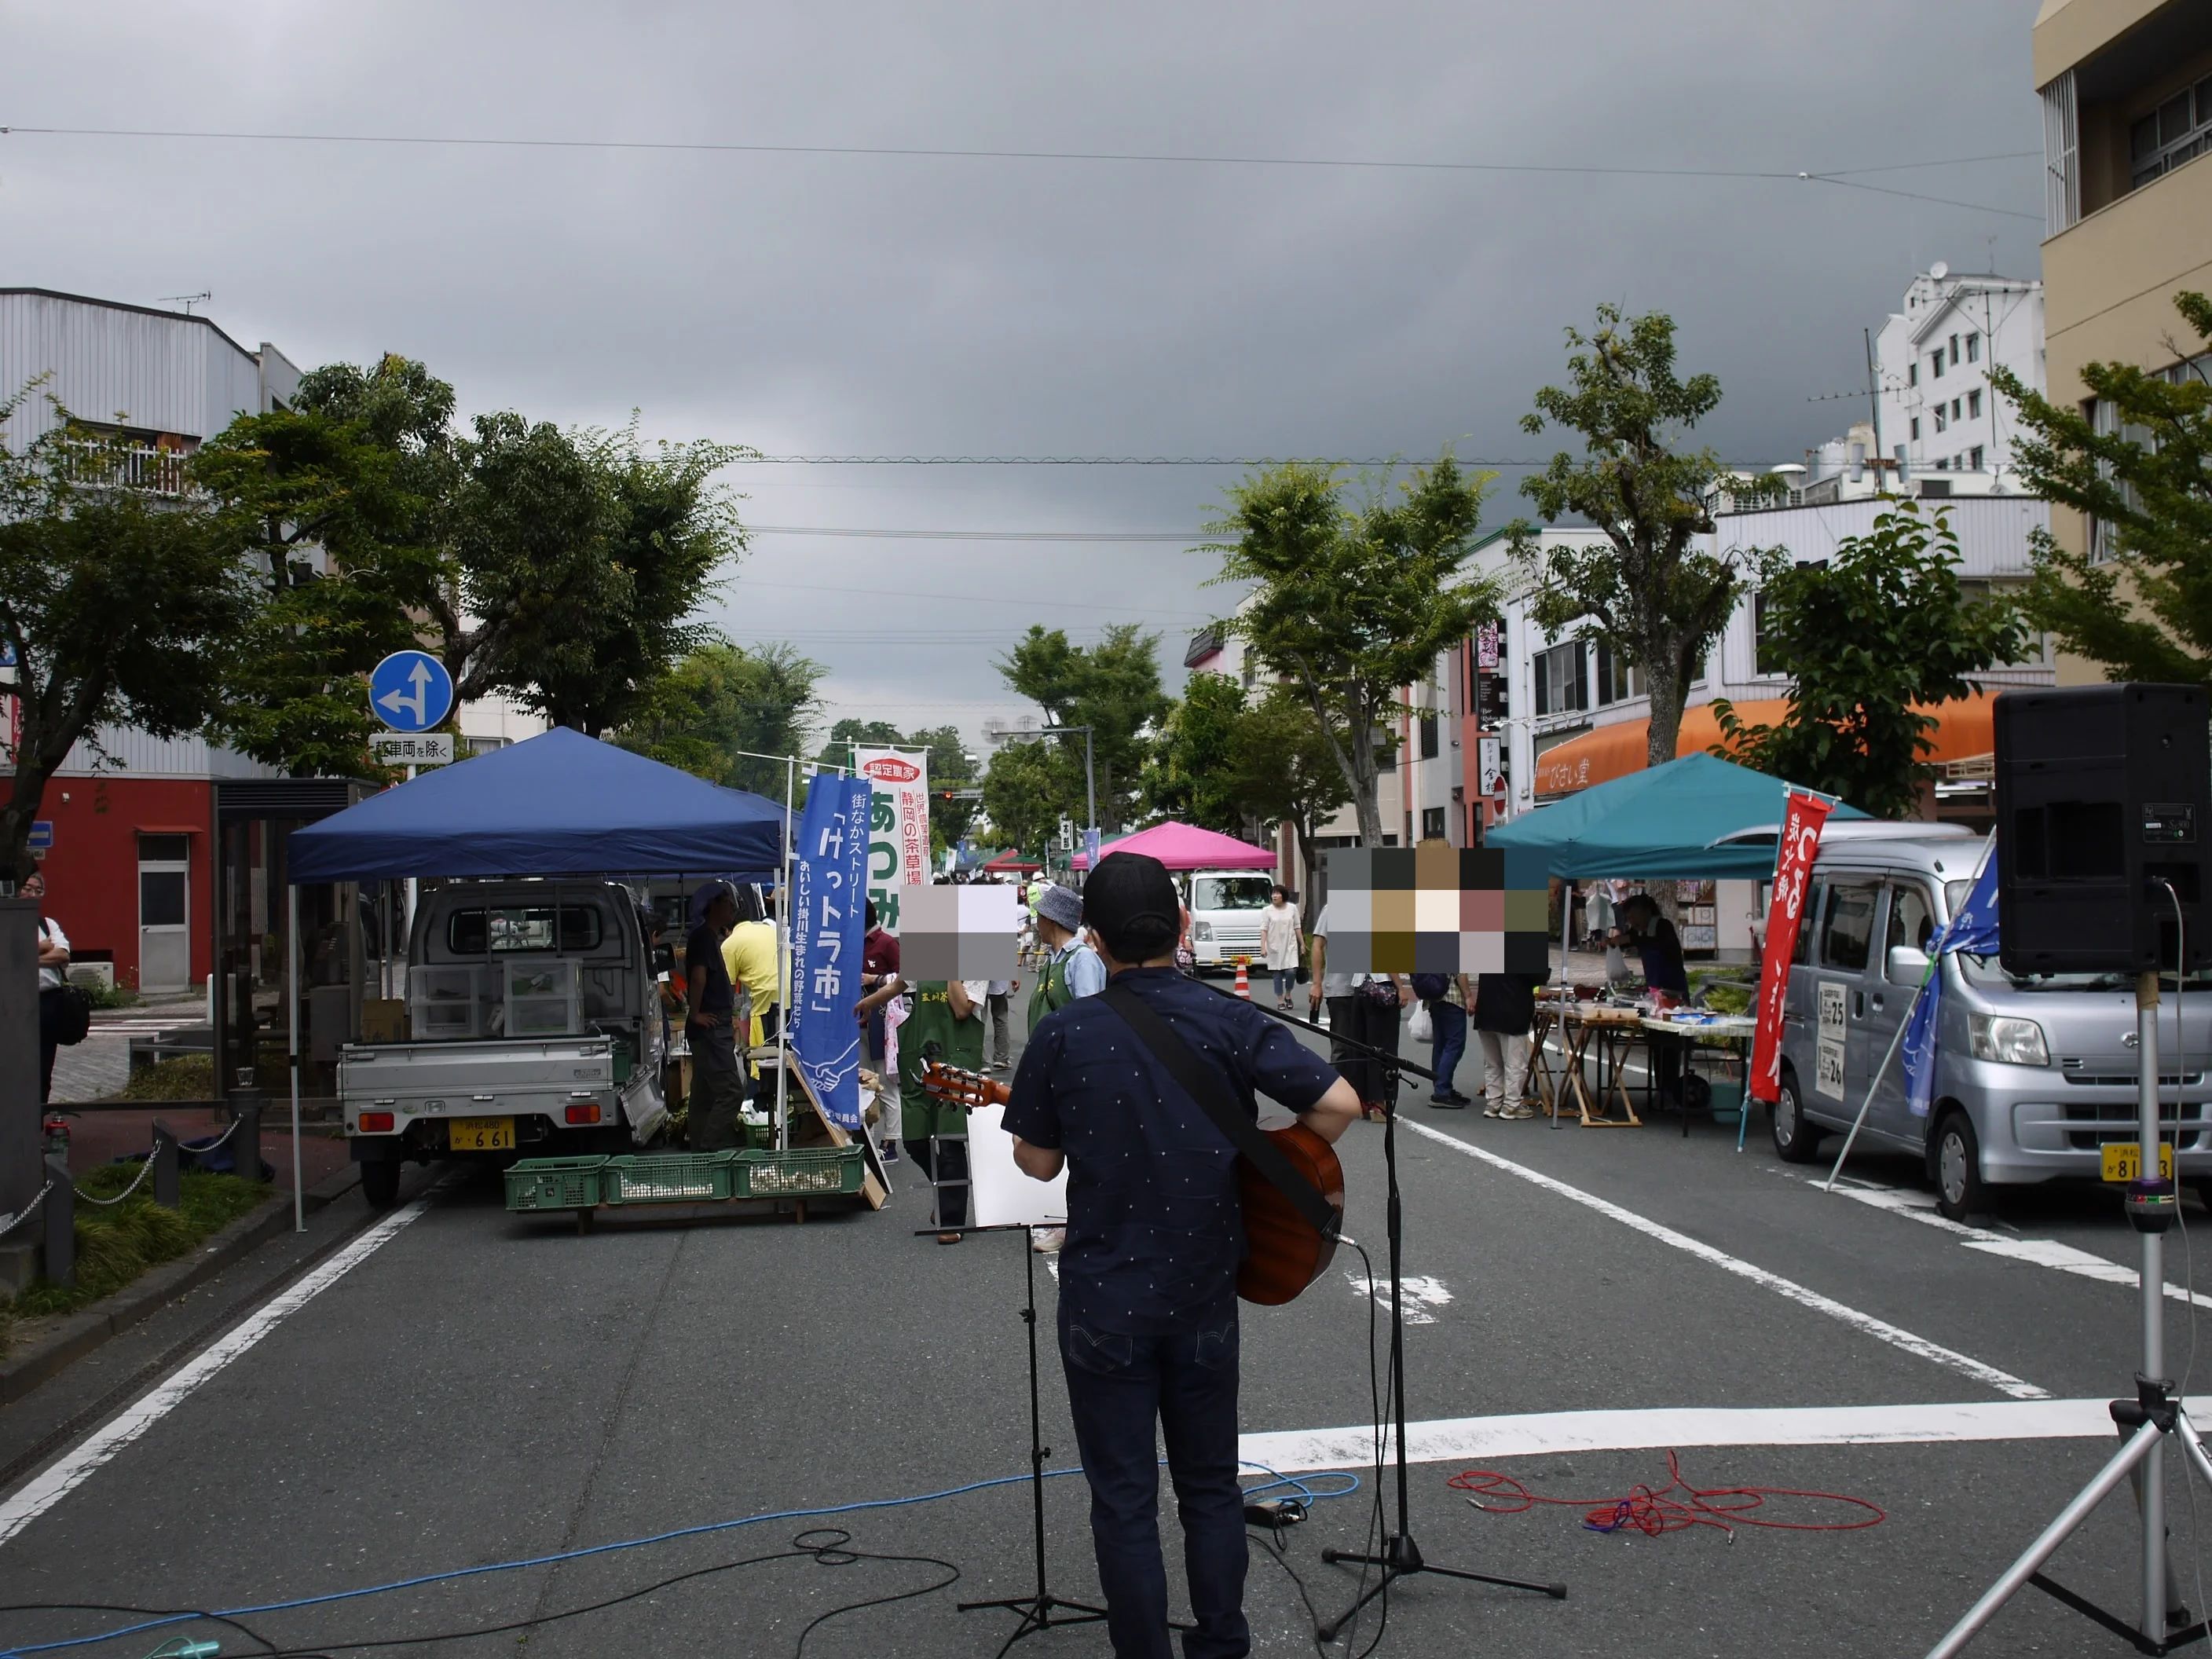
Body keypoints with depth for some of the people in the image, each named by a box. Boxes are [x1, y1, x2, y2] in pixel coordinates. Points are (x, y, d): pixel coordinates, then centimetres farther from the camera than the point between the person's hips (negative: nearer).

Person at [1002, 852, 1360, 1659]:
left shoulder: (1064, 1033, -10)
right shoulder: (1232, 1022, -8)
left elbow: (1037, 1162, -1)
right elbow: (1339, 1104, -13)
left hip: (1104, 1301, -2)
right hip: (1203, 1294, 2)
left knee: (1124, 1501, 8)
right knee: (1211, 1486, 18)